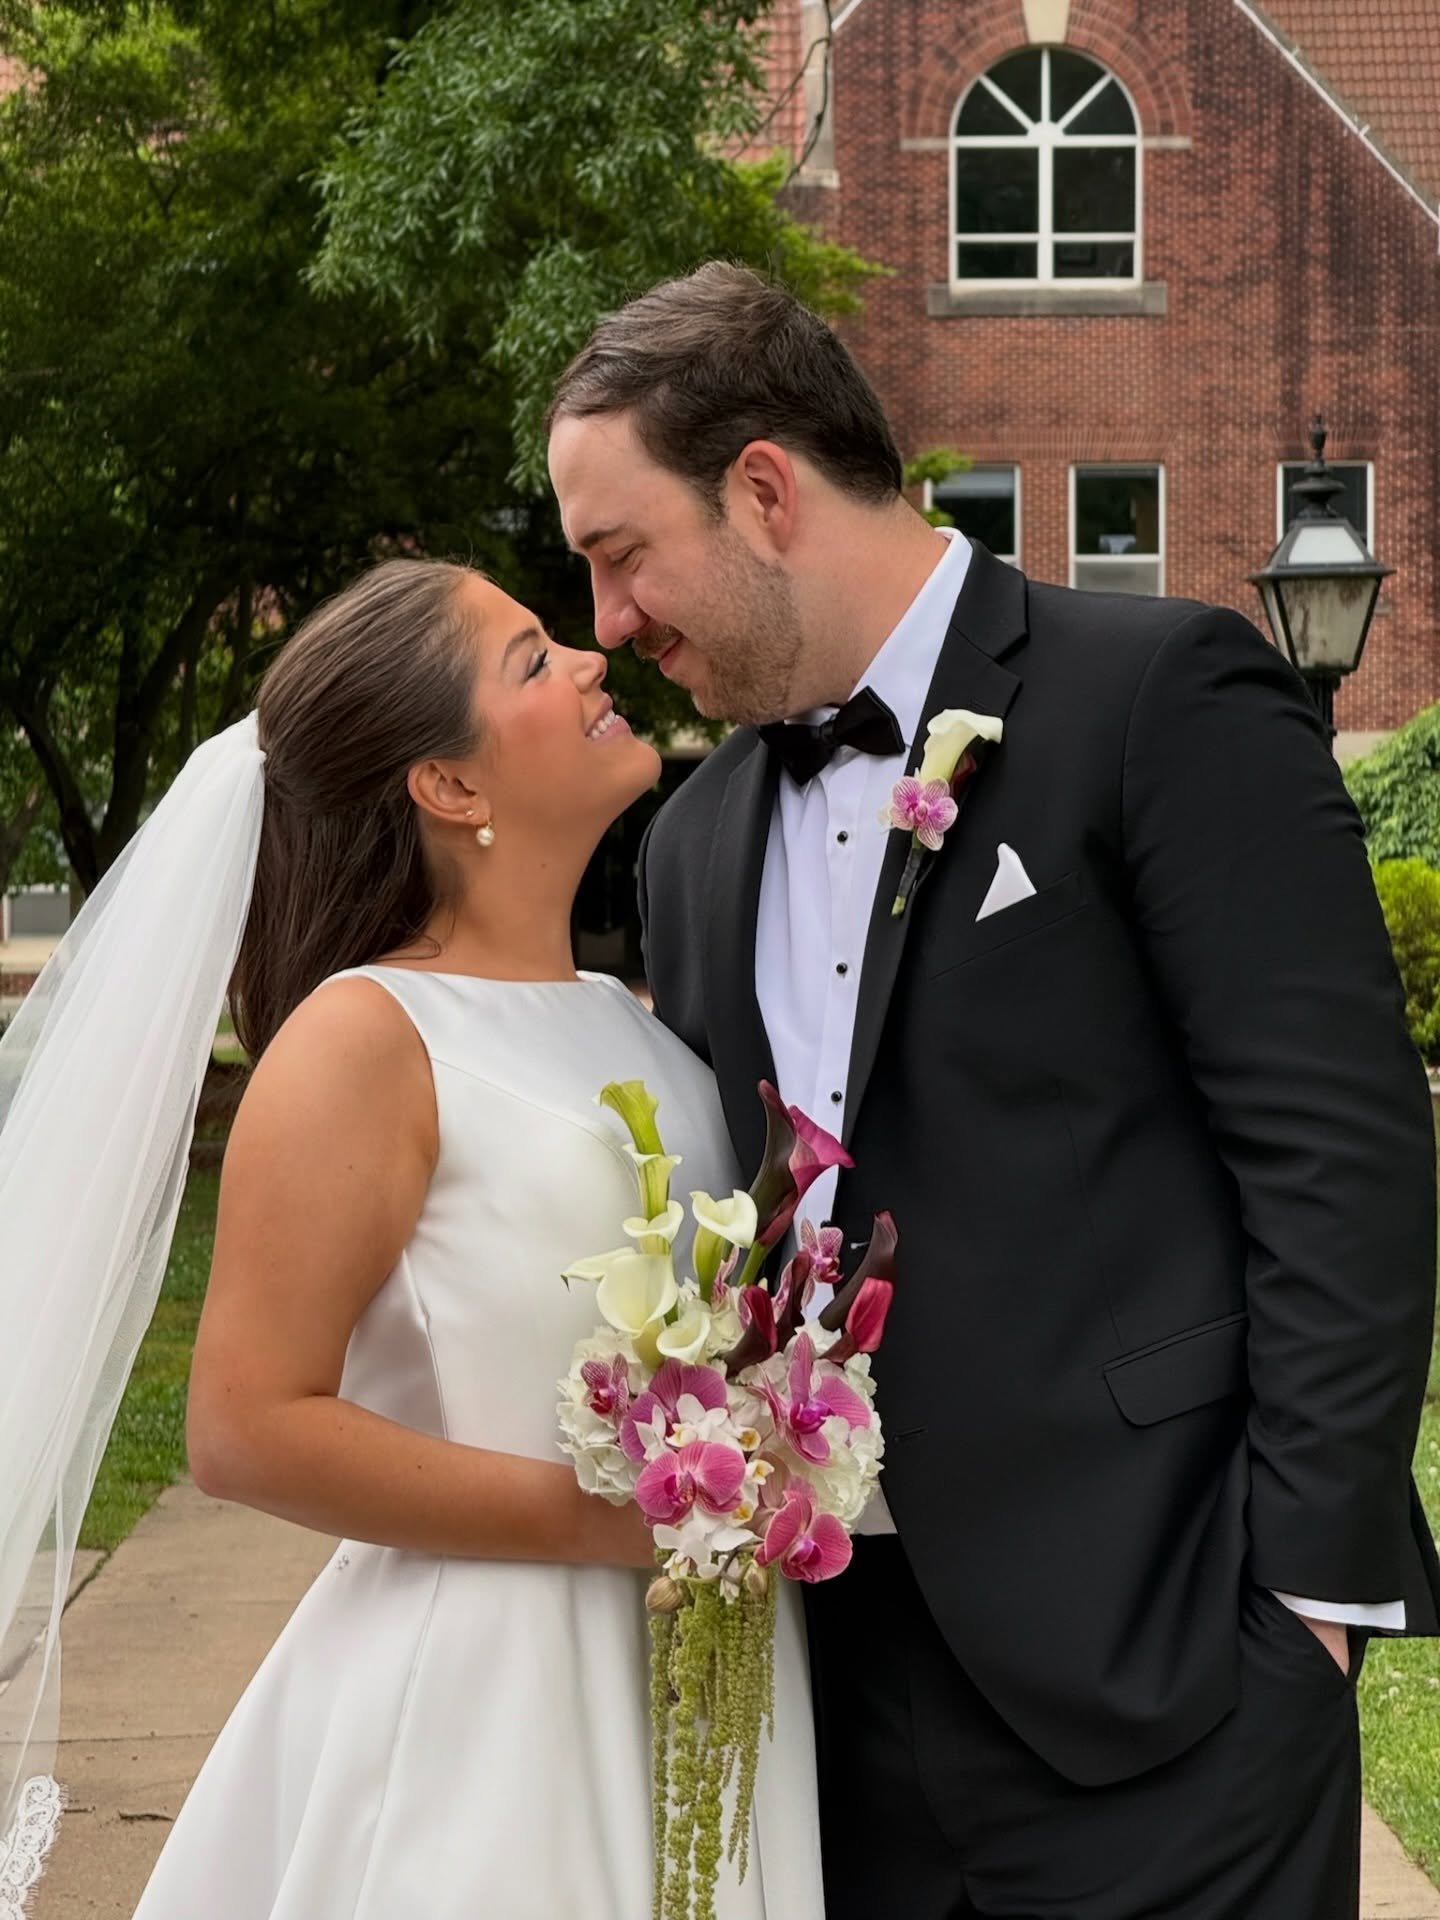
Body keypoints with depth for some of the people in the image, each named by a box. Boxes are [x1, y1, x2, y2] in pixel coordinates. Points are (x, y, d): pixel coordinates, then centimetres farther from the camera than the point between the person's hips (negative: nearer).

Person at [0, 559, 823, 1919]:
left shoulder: (627, 1017, 8)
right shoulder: (367, 1039, -12)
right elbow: (248, 1429, -17)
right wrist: (598, 1520, -17)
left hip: (707, 1687, 7)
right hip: (489, 1701, -7)